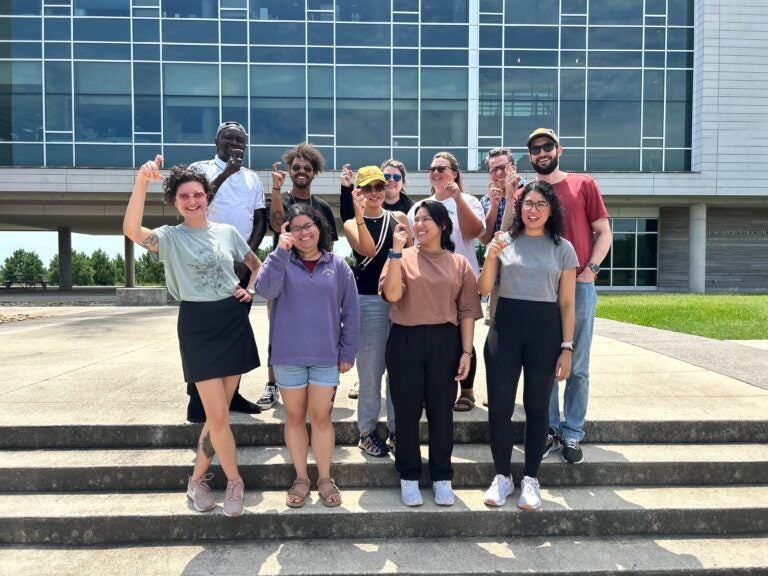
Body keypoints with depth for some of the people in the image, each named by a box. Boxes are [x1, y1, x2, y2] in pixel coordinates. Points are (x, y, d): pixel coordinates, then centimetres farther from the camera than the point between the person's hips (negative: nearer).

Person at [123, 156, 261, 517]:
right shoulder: (170, 237, -3)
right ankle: (234, 481, 16)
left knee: (218, 412, 10)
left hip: (233, 322, 3)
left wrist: (251, 289, 1)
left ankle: (198, 479, 30)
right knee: (217, 414, -6)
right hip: (197, 327, -3)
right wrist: (142, 182, -32)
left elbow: (256, 265, 20)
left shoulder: (227, 232, 6)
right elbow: (131, 230, -24)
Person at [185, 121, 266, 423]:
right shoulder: (201, 168, 3)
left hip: (243, 261, 5)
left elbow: (260, 220, 8)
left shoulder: (252, 178, 14)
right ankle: (198, 399, 2)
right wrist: (225, 173, -17)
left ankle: (231, 393, 17)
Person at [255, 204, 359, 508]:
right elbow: (266, 289, -20)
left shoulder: (337, 265, 2)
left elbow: (350, 312, 3)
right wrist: (280, 251, -26)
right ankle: (301, 478, 28)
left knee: (321, 417, 7)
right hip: (288, 355, 0)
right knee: (295, 417, 12)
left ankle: (325, 478, 24)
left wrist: (348, 352, 0)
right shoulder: (281, 262, 1)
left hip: (326, 356, 0)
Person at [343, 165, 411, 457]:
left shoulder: (399, 218, 10)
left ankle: (397, 429, 21)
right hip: (368, 301, -2)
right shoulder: (352, 224, 3)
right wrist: (360, 216, -22)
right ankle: (367, 431, 17)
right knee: (371, 370, 2)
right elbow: (368, 250, -16)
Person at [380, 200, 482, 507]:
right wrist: (397, 250, -17)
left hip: (445, 342, 1)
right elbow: (391, 294, -14)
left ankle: (442, 477, 23)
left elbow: (467, 311, 4)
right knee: (407, 410, 6)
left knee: (441, 411, 7)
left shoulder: (459, 264, 6)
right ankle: (409, 476, 22)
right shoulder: (402, 258, 2)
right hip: (405, 341, 0)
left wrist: (466, 352, -2)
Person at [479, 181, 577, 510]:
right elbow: (484, 290, 1)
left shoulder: (562, 248, 4)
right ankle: (502, 477, 20)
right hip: (505, 325, 1)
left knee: (537, 406, 8)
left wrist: (567, 347, -2)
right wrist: (490, 256, -15)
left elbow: (567, 303, 3)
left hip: (545, 329, 0)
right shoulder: (505, 241, 4)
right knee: (499, 405, 2)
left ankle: (530, 480, 23)